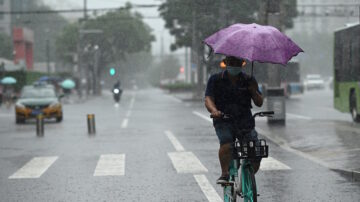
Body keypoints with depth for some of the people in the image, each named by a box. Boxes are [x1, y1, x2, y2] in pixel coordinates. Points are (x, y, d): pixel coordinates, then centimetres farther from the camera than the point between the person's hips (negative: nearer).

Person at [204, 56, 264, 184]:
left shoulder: (249, 80, 9)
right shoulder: (215, 80, 3)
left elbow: (259, 103, 5)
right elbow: (208, 99, -10)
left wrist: (254, 91, -16)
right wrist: (214, 110, -32)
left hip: (245, 122, 2)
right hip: (223, 122, -2)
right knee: (226, 145, -33)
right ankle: (225, 174, -24)